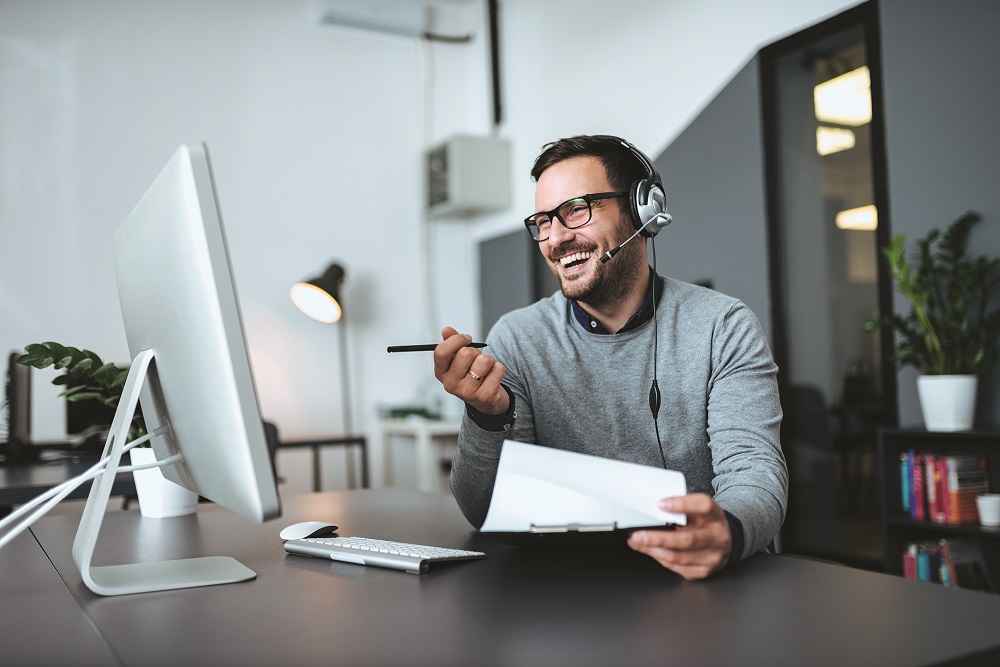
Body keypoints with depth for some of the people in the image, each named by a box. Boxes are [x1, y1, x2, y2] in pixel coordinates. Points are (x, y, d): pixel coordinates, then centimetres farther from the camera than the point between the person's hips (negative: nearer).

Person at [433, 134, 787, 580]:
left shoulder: (723, 328, -3)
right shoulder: (516, 339, 0)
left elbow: (754, 470, -12)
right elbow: (486, 515, -3)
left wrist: (726, 531, -35)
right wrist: (488, 417, -23)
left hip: (700, 580, 1)